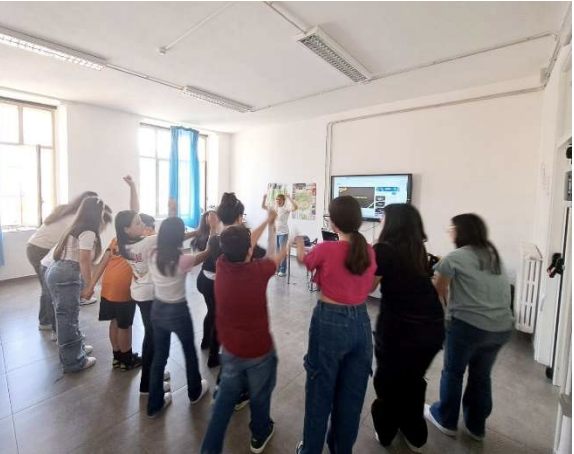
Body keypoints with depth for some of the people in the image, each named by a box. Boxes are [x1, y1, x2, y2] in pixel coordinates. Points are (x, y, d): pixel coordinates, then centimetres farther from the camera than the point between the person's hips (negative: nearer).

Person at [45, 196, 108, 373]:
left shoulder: (77, 228, 16)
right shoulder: (88, 232, -14)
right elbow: (84, 261, -17)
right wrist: (90, 286, -13)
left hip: (57, 271, 10)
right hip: (66, 275, -10)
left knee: (68, 315, 19)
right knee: (68, 317, 0)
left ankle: (76, 348, 35)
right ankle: (73, 361, 12)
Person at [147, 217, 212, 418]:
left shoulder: (153, 255, -10)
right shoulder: (182, 260, -25)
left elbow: (167, 237, 10)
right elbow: (208, 253, -10)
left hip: (157, 309, 5)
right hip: (178, 311, -5)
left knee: (159, 356, 21)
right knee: (190, 352, 21)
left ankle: (155, 404, 35)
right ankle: (195, 392, 43)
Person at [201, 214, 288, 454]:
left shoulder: (222, 265, -16)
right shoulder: (258, 270, -27)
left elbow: (242, 246, 1)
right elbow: (279, 257, -5)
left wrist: (267, 221, 14)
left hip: (230, 349, 3)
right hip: (260, 349, -3)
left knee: (225, 399, 22)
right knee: (260, 396, 23)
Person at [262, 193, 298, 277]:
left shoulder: (286, 208, -9)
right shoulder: (274, 208, 8)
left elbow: (296, 207, -25)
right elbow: (263, 206, 14)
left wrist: (289, 198, -30)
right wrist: (264, 198, -1)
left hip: (283, 233, -6)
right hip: (275, 232, 6)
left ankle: (283, 270, 6)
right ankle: (278, 269, 24)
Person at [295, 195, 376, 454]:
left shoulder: (325, 250, -16)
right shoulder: (369, 252, -3)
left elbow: (304, 261, 6)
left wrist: (299, 245, 26)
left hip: (330, 322, -5)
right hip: (360, 322, 5)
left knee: (320, 393, 16)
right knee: (352, 394, 22)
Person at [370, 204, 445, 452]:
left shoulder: (383, 250, -12)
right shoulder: (419, 249, 8)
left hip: (399, 327, -6)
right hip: (433, 327, 6)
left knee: (388, 381, 20)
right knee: (413, 380, 28)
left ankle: (385, 432, 41)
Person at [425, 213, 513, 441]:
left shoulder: (455, 257, -9)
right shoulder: (495, 256, 11)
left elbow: (438, 291, 0)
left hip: (468, 325, -6)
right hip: (502, 327, 6)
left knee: (453, 372, 14)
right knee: (481, 375, 22)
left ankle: (446, 420, 32)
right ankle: (476, 426, 38)